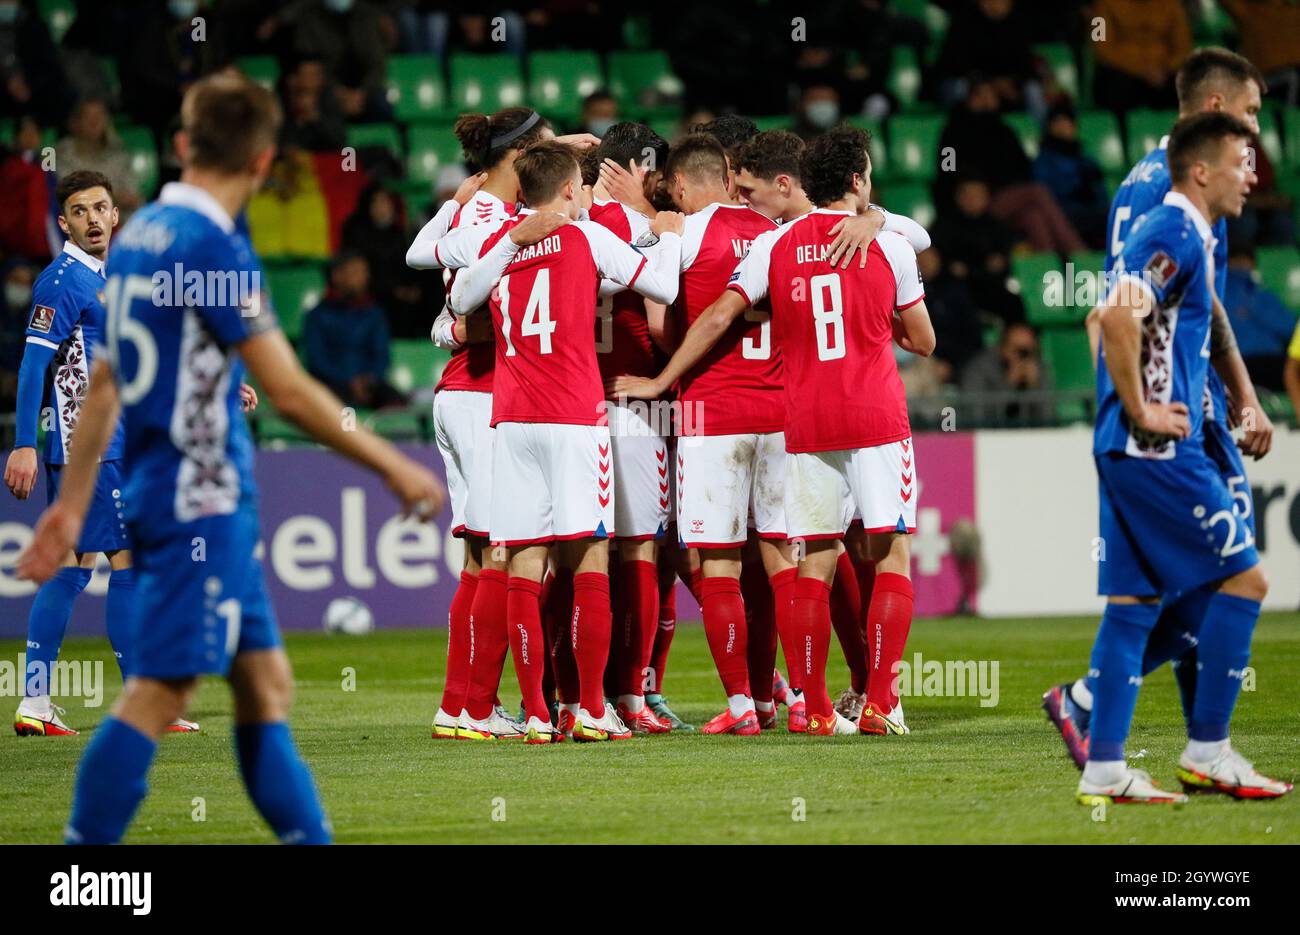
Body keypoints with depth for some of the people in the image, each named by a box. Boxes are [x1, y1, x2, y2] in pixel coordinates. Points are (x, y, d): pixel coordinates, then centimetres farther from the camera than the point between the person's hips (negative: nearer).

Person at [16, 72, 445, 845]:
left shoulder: (140, 233, 11)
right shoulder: (212, 245, -15)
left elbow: (105, 383, 16)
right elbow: (290, 391, -17)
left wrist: (73, 504, 21)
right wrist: (395, 468, -10)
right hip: (200, 501, -9)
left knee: (265, 684, 11)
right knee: (160, 694, -9)